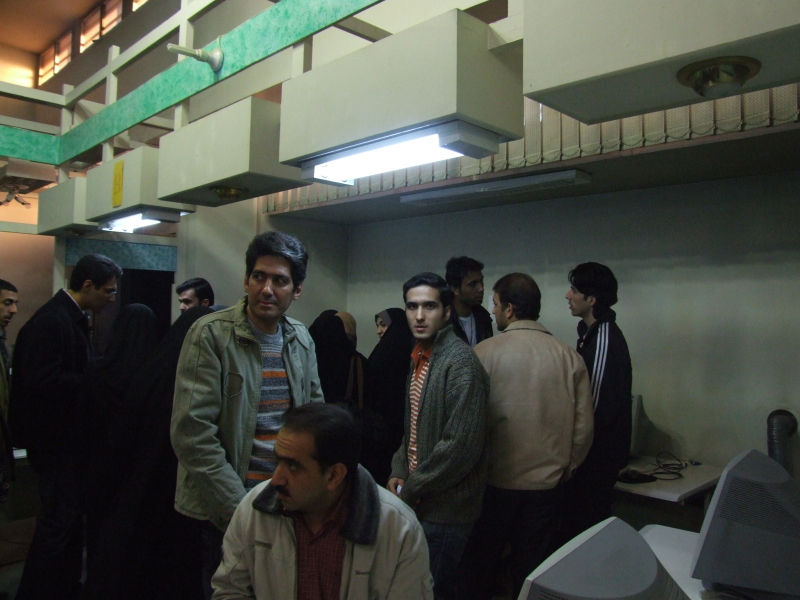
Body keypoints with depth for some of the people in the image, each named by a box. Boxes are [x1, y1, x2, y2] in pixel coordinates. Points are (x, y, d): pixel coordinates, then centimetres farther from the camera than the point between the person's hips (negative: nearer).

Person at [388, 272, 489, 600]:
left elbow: (462, 444, -24)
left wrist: (410, 490, -15)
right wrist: (399, 472, 3)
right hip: (417, 502, 8)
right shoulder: (419, 358, 8)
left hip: (445, 506, -8)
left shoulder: (460, 361, -20)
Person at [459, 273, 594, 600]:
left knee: (479, 568, 16)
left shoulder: (485, 352, -12)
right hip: (546, 484, 3)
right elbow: (584, 426, 0)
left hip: (494, 481, -2)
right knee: (532, 573, 17)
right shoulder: (570, 356, -3)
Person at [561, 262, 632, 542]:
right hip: (593, 450, 10)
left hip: (598, 453, -10)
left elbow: (597, 404, -22)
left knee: (583, 521, 2)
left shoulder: (605, 338, -22)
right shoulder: (591, 332, 10)